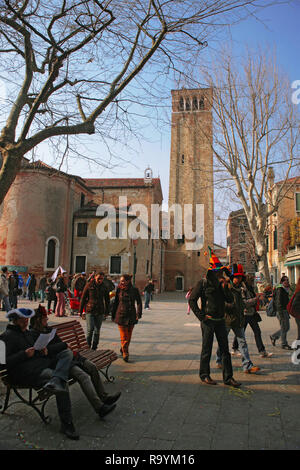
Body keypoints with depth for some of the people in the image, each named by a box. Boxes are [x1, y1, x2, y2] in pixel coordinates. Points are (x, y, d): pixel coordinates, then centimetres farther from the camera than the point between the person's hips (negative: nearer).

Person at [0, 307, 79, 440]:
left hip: (42, 363, 9)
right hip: (26, 372, -9)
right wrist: (24, 354, -19)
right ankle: (66, 424, -24)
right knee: (62, 382, -27)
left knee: (67, 353, -13)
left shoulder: (28, 333, 26)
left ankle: (55, 381, -39)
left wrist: (45, 350, 7)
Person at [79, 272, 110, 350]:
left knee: (97, 331, 7)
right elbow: (83, 298, 0)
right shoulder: (89, 285, -4)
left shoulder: (104, 287, 3)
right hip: (90, 311, -3)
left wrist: (106, 311, 13)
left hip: (100, 312, 3)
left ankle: (94, 348, 20)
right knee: (90, 329, -9)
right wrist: (80, 311, 1)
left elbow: (107, 300, 15)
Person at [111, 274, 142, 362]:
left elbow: (139, 303, 2)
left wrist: (138, 314, -7)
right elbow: (115, 303, 8)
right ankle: (125, 354, 5)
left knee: (129, 335, 10)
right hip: (121, 315, -1)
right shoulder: (119, 290, 0)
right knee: (123, 336, -4)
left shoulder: (134, 290, -3)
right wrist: (113, 315, 9)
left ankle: (123, 349, 32)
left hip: (131, 316, 1)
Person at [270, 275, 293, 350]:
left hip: (285, 311, 10)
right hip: (281, 311, -10)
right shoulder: (280, 290, -14)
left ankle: (273, 336, 27)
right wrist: (281, 314, -23)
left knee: (286, 327, 14)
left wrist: (287, 313, 22)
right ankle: (284, 344, 9)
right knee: (284, 328, -3)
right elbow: (279, 302, -19)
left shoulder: (286, 290, 15)